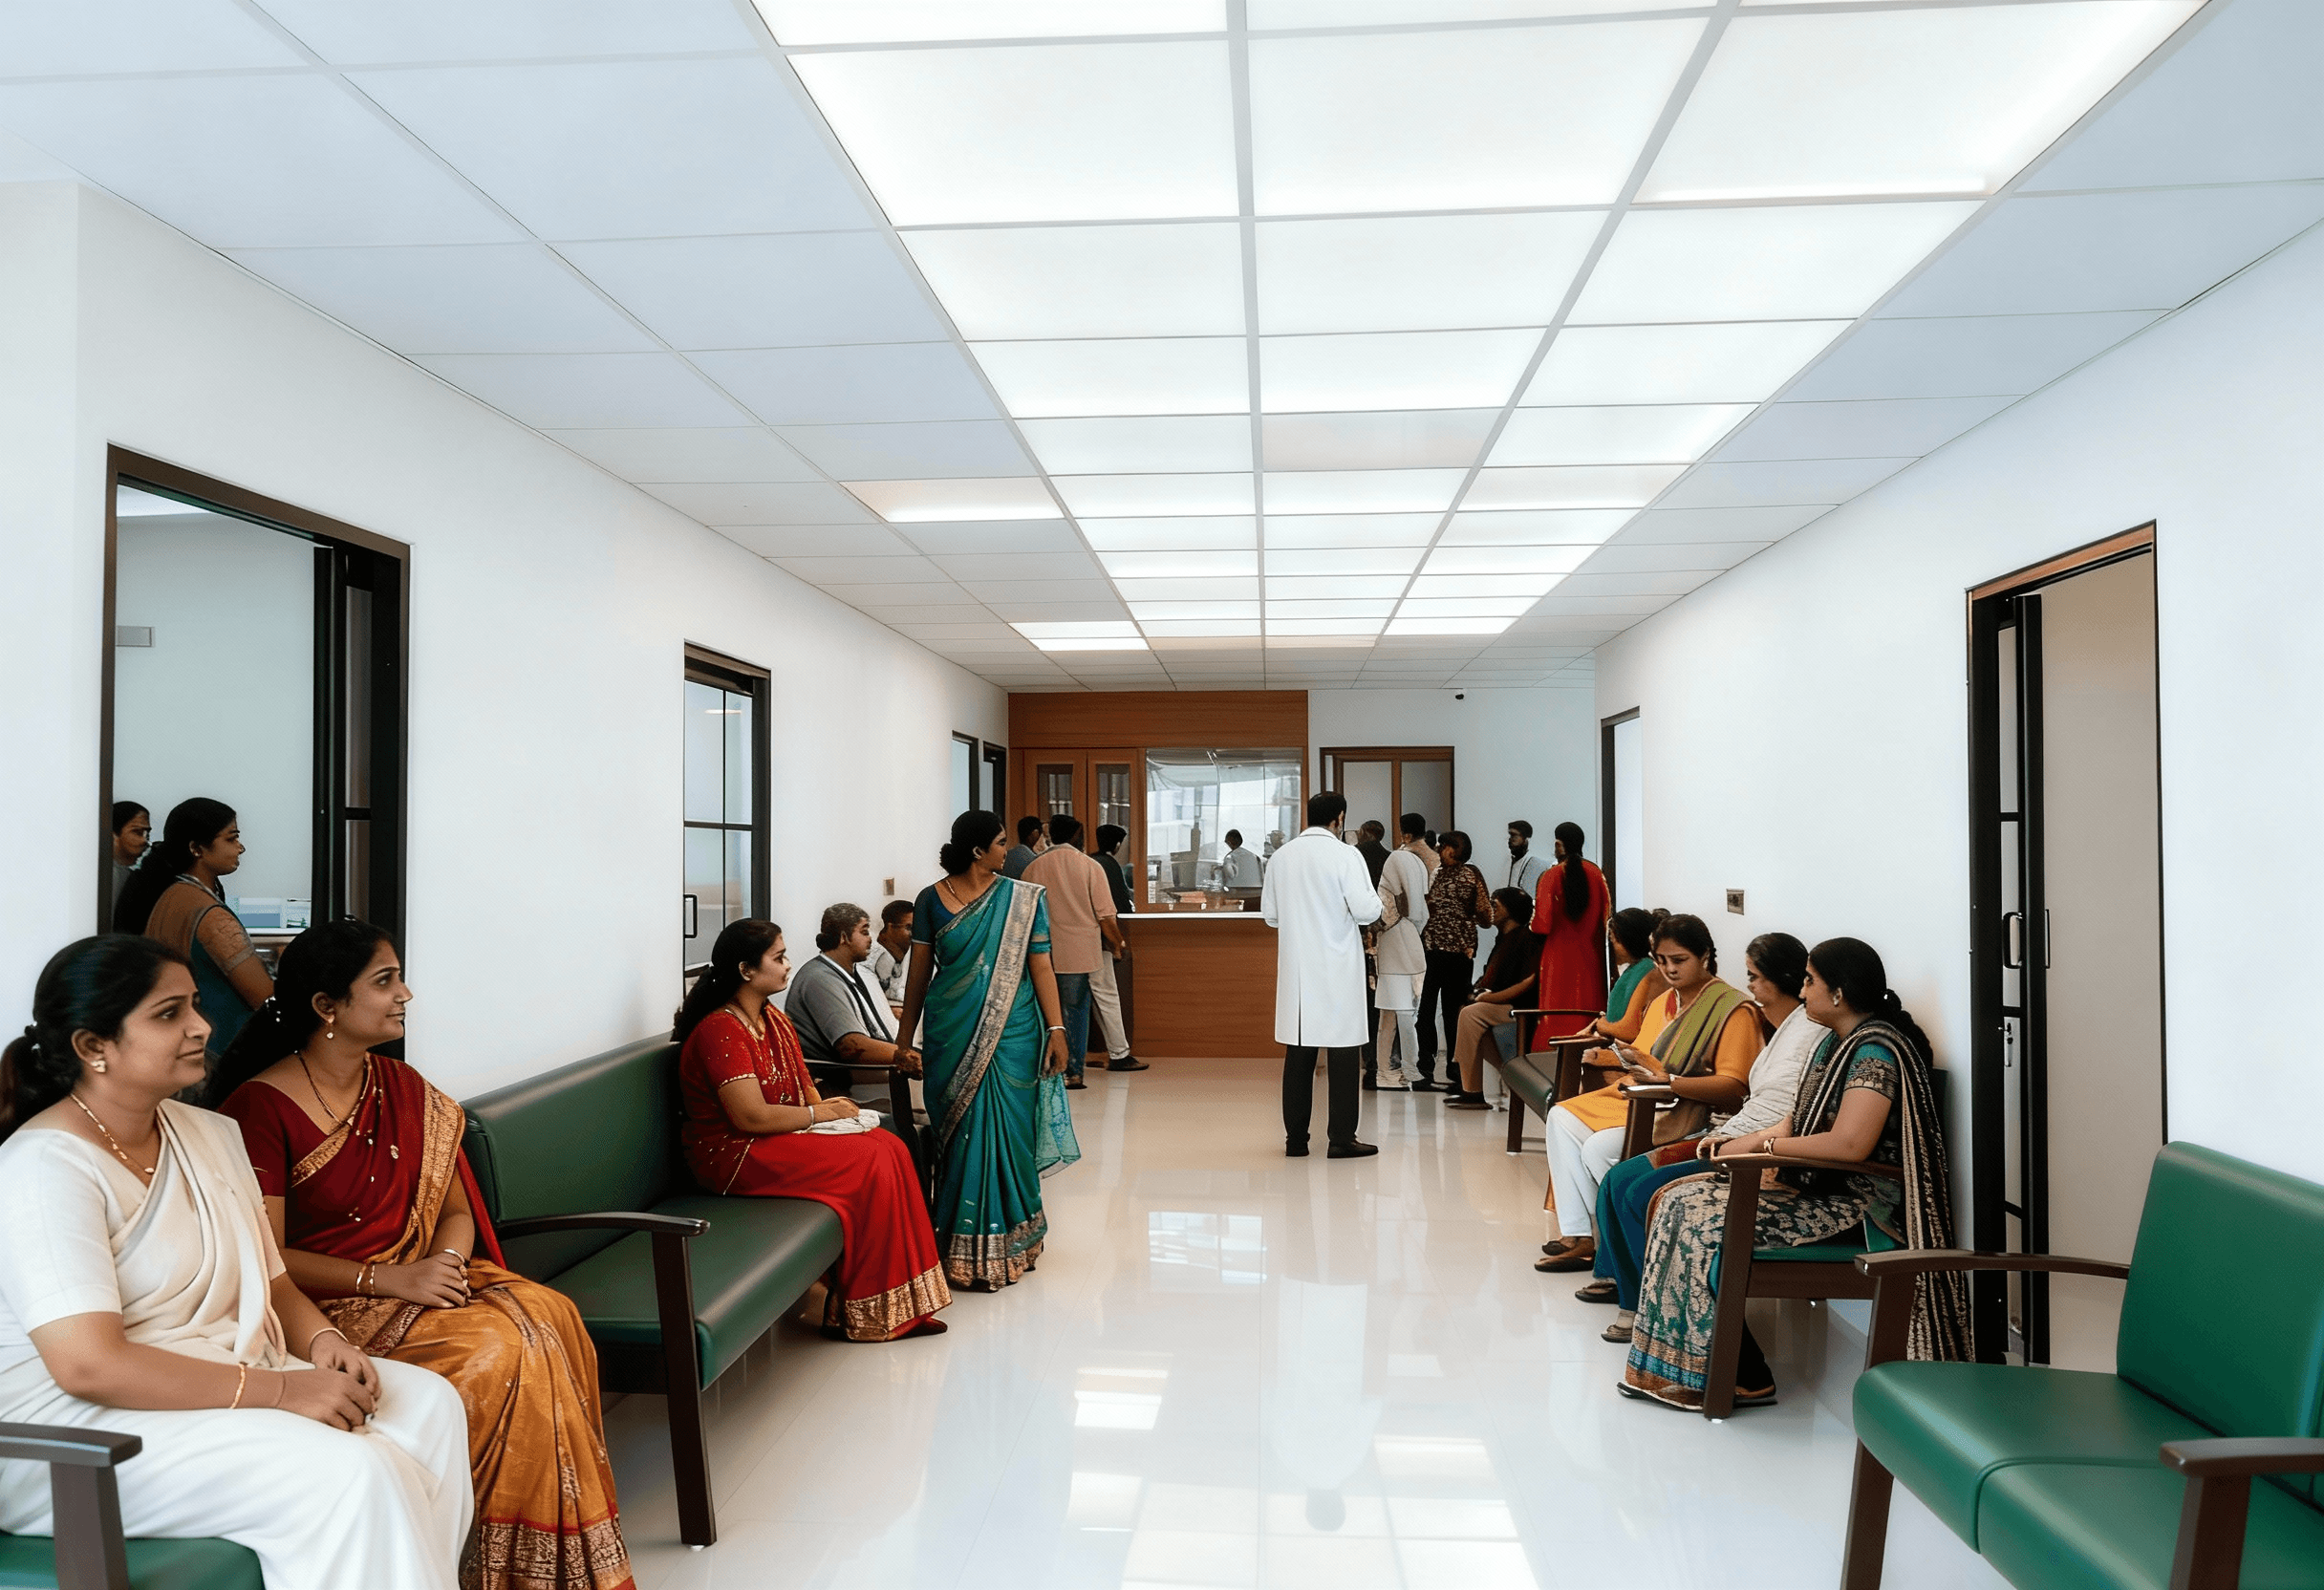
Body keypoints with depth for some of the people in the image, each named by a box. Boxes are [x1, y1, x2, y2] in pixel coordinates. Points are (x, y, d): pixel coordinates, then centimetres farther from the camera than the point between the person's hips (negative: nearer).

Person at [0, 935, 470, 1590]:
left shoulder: (212, 1136, 11)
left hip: (223, 1379, 8)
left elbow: (271, 1285, 17)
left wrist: (319, 1339, -6)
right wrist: (281, 1390, -25)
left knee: (429, 1403, -11)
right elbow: (89, 1365, -25)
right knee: (347, 1473, -27)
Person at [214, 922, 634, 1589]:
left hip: (420, 1277, 6)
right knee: (497, 1351, -29)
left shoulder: (403, 1090, 11)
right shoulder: (259, 1107, -10)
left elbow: (456, 1210, 11)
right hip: (325, 1308, -6)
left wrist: (445, 1264, -11)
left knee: (549, 1316, -24)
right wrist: (391, 1279, -20)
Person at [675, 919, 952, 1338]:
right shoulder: (721, 1031, -18)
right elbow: (752, 1117, -24)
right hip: (735, 1155, -9)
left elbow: (802, 1087, 20)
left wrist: (826, 1104, -2)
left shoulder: (775, 1020, 12)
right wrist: (820, 1113, -13)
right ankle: (861, 1314, -9)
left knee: (890, 1147, -9)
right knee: (868, 1164, -20)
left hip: (783, 1137, 9)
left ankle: (901, 1306, -7)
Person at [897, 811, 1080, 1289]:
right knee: (959, 1133, 4)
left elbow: (1041, 966, -1)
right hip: (952, 1035, 0)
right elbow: (919, 974, 6)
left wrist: (1056, 1029, -7)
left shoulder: (1022, 899, 1)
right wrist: (904, 1039, 8)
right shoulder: (931, 900, 2)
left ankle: (1001, 1246, 16)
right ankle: (960, 1244, 17)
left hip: (1010, 1035, 0)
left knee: (1004, 1135, 2)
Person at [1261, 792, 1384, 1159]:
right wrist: (1375, 898, 8)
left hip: (1296, 969, 5)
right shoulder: (1344, 855, -10)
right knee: (1341, 1053, 2)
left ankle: (1296, 1138, 14)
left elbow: (1269, 913, 12)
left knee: (1298, 1054, 9)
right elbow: (1367, 910, -14)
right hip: (1337, 969, -5)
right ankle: (1341, 1139, 5)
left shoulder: (1282, 856, 5)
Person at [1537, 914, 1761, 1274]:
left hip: (1689, 1110, -9)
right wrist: (1621, 1058, -2)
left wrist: (1668, 1080, -28)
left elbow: (1733, 1086, -19)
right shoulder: (1662, 1003, 19)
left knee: (1599, 1148, -26)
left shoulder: (1733, 1009, -10)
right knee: (1562, 1118, -10)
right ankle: (1578, 1236, -14)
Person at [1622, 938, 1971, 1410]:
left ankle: (1744, 1378, -4)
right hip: (1811, 1186, 10)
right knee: (1681, 1202, -3)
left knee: (1703, 1226, -19)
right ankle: (1669, 1368, -1)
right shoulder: (1835, 1041, 14)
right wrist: (1768, 1147, -3)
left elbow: (1849, 1145, -29)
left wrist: (1761, 1144, -19)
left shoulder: (1875, 1051, -18)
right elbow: (1800, 1122, 18)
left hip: (1850, 1202, -10)